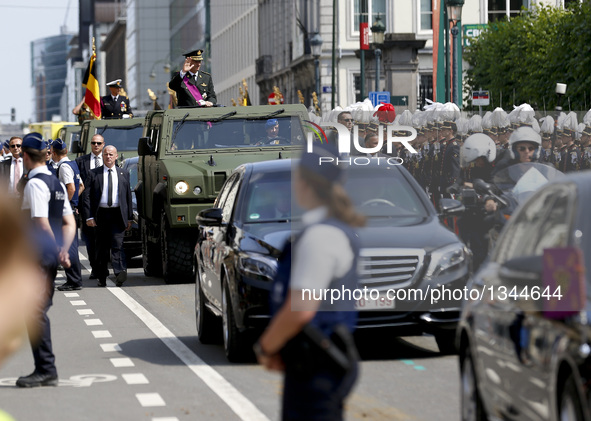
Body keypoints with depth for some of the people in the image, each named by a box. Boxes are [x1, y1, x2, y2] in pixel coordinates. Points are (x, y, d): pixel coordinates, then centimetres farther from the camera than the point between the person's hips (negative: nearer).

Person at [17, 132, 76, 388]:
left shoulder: (34, 184, -13)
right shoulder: (57, 183, 15)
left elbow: (41, 224, -19)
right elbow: (69, 223, 15)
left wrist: (59, 253, -11)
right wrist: (62, 251, 4)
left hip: (37, 257, -9)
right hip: (50, 259, 9)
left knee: (36, 313, -6)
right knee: (40, 312, 13)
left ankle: (45, 370, -6)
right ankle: (46, 370, 16)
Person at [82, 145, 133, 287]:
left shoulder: (124, 174, 12)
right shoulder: (94, 174, 7)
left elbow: (128, 196, 13)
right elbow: (87, 196, 3)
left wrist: (129, 218, 8)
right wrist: (89, 216, -7)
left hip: (118, 214, 0)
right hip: (101, 214, 0)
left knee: (117, 244, -14)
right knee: (101, 248, 5)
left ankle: (120, 273, -25)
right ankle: (102, 277, 14)